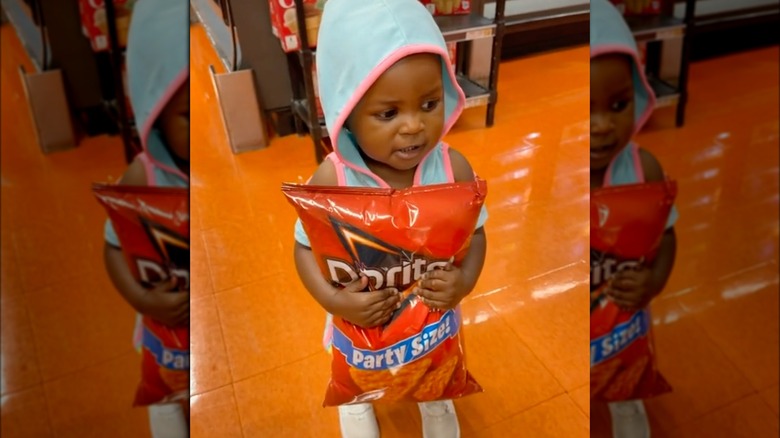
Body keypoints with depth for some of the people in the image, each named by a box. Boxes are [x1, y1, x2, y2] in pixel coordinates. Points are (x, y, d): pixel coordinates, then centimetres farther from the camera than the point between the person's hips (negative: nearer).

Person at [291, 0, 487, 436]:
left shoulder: (454, 167, -24)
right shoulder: (332, 179, -29)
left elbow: (475, 233, -10)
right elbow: (306, 247, -16)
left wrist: (465, 281, -27)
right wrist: (333, 301, -30)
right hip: (360, 319, -1)